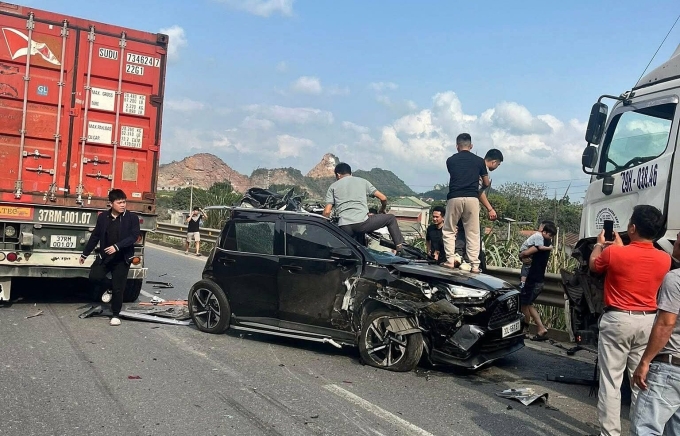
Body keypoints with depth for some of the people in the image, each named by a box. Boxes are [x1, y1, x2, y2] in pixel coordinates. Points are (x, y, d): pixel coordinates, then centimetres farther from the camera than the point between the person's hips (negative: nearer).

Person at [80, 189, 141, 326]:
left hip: (122, 258, -3)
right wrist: (85, 254, 14)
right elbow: (95, 236, 9)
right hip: (105, 256, 3)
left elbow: (133, 236, -16)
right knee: (94, 277, -16)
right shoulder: (103, 217, 1)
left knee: (118, 288, -1)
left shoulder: (132, 218, -8)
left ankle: (116, 315, 18)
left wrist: (117, 247, -27)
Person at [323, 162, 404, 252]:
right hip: (362, 222, -1)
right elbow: (383, 198, 15)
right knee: (391, 219, 18)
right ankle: (400, 248, 10)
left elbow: (327, 212, 5)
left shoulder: (333, 187, 17)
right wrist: (381, 211, 34)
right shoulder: (362, 181, 18)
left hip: (344, 228, 1)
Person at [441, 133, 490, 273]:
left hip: (454, 198, 0)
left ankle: (450, 260, 4)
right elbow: (486, 184, 19)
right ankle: (474, 265, 1)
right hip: (472, 198, 0)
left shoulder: (450, 160, 12)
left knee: (449, 230, 14)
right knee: (473, 233, 5)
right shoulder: (479, 160, 11)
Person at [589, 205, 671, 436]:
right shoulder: (664, 259, -1)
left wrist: (600, 244, 26)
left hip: (617, 320, -4)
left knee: (610, 381, 3)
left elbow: (593, 265, 8)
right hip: (648, 322, 4)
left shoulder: (613, 253, -14)